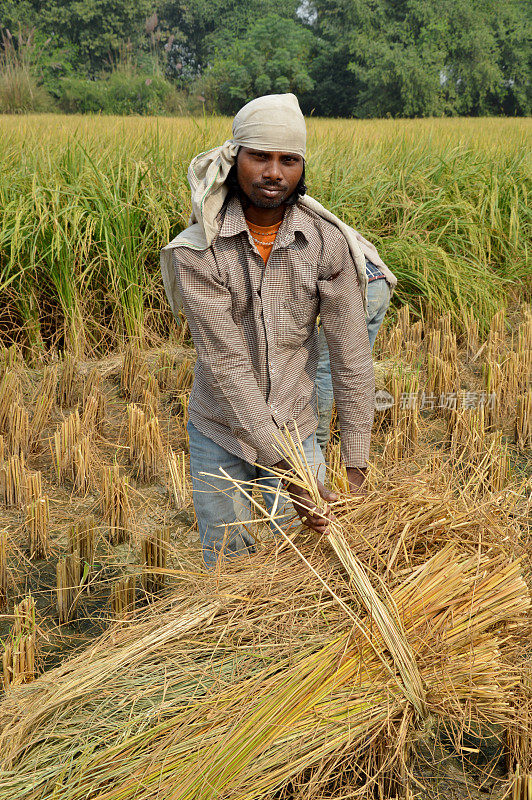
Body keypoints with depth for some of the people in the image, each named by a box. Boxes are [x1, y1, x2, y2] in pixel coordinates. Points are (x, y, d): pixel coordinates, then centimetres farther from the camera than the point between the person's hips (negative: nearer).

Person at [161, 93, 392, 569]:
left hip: (295, 429, 1)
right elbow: (227, 364, -22)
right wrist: (287, 471, -26)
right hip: (219, 435, 0)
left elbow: (351, 359, -11)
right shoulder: (198, 252, -19)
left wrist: (356, 467, -12)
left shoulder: (328, 244, -14)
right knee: (227, 566, 14)